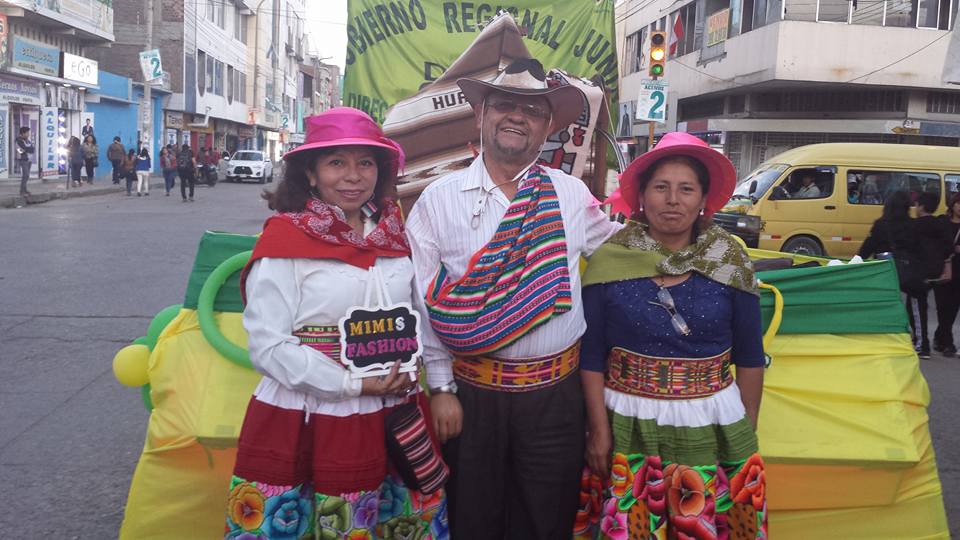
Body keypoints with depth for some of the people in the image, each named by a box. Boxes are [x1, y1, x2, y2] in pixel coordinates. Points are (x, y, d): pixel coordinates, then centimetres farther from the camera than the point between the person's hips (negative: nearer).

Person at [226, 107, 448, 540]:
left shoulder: (392, 233, 7)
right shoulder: (285, 239, -9)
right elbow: (269, 346, -13)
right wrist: (354, 385, -17)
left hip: (391, 420, 5)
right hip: (306, 425, -5)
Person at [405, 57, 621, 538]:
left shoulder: (572, 195, 1)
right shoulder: (438, 200, -3)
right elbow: (424, 304, -3)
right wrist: (441, 387, -4)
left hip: (555, 394, 1)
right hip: (471, 392, -1)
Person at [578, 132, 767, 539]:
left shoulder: (731, 262, -2)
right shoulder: (608, 261, -5)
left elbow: (750, 357, 4)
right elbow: (591, 356, -2)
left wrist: (748, 430, 6)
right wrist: (599, 429, -5)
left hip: (712, 430, 1)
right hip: (628, 429, -1)